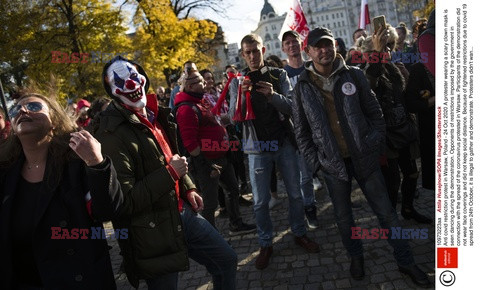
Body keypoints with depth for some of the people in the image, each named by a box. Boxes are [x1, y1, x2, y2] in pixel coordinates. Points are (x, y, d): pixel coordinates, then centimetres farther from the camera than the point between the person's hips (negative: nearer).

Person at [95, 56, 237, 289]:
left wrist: (188, 188, 9)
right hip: (154, 232, -7)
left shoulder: (155, 116, 7)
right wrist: (169, 173, -21)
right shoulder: (112, 136, -20)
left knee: (227, 261, 18)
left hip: (182, 213, 8)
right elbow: (125, 201, -25)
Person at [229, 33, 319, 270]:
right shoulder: (238, 81, 3)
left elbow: (293, 107, -5)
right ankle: (265, 244, 18)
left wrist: (273, 95, -24)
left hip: (284, 142, 1)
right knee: (260, 201, 3)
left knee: (295, 193, 10)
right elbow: (234, 117, -3)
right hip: (257, 147, -1)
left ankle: (300, 234, 29)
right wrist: (241, 95, -22)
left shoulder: (279, 75, 3)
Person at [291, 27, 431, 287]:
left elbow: (374, 112, 4)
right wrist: (314, 162, -2)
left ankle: (405, 261, 27)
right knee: (343, 217, 13)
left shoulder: (353, 75, -2)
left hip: (364, 158, 0)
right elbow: (301, 131, 2)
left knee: (386, 212, 9)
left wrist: (376, 146, -2)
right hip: (333, 163, 0)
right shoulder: (303, 87, -2)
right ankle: (356, 256, 36)